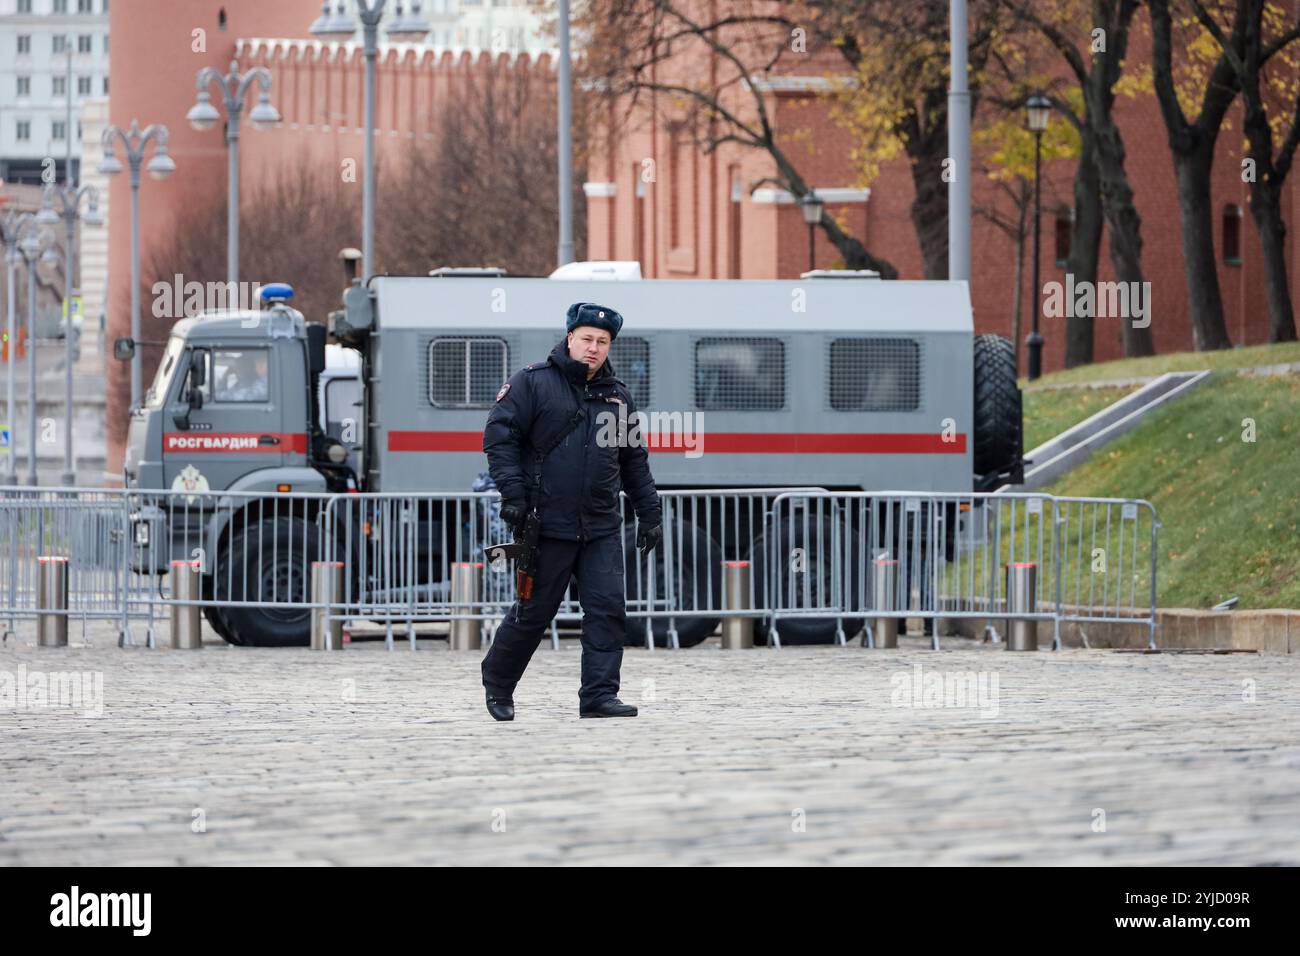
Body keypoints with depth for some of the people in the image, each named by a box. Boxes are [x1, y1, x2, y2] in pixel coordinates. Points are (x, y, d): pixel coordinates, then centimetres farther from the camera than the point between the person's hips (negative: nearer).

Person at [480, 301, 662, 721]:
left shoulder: (617, 396, 14)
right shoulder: (533, 383, -2)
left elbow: (634, 461, 21)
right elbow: (499, 435, -7)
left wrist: (649, 512, 18)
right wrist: (513, 492, -16)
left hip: (602, 527, 4)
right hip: (548, 524, -4)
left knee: (607, 608, -7)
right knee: (534, 611, 2)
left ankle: (599, 694, -5)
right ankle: (497, 682, 23)